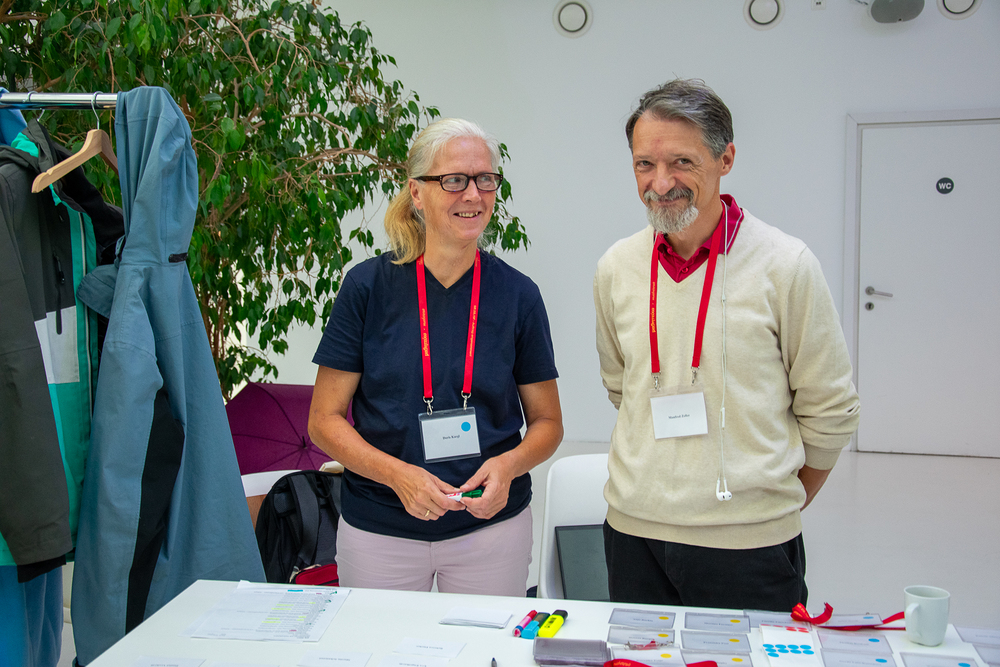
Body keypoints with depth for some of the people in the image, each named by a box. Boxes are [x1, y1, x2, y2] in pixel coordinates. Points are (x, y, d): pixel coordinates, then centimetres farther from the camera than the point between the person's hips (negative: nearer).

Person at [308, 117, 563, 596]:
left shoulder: (517, 295, -2)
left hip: (491, 526, 1)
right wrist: (398, 475, -18)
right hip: (379, 531, 0)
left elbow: (546, 421, 6)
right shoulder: (368, 286, -5)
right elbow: (325, 419, -3)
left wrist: (508, 466, -15)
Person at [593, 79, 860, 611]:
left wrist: (777, 506, 8)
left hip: (748, 545, -3)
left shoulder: (785, 265, -8)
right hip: (634, 530, 4)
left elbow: (830, 410, 0)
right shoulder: (616, 268, 3)